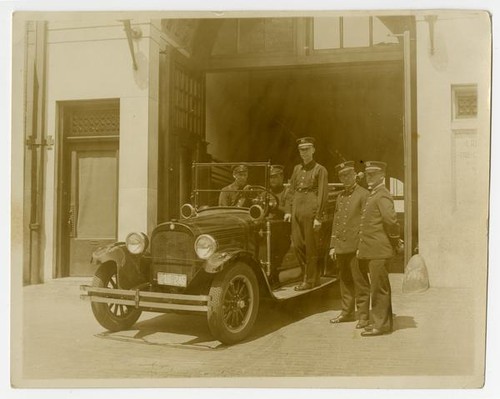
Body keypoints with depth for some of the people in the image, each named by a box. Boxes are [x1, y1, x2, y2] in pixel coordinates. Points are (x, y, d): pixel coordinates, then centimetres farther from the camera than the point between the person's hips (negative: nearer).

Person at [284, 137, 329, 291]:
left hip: (311, 211, -6)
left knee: (311, 247, 1)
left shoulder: (320, 170, -2)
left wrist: (318, 217, -12)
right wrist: (289, 210, 8)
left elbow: (323, 195, -7)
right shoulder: (297, 168, 16)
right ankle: (309, 274, 22)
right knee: (297, 245, 5)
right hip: (297, 210, 6)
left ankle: (310, 280, 12)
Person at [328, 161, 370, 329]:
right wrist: (333, 245, 12)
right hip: (341, 246, 6)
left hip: (356, 245, -6)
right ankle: (347, 312, 23)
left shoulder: (364, 194, -3)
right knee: (345, 281, 13)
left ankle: (363, 315, 5)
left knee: (359, 282, -2)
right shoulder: (340, 197, 17)